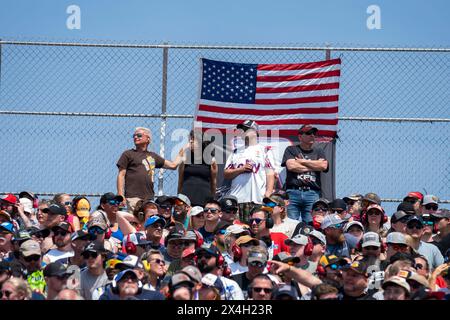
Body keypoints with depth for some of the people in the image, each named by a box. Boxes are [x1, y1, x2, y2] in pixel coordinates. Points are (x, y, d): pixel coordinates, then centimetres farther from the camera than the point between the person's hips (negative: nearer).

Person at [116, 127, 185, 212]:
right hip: (133, 197, -5)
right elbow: (121, 175, 4)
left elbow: (173, 165, 25)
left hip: (149, 197, 5)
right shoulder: (128, 154, 9)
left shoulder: (153, 156, 21)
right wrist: (120, 195, -6)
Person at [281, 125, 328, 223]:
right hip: (293, 192, -2)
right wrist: (313, 166, 2)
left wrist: (302, 161, 2)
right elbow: (291, 166, -6)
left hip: (312, 193, 2)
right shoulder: (291, 150, 12)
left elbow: (323, 166, 0)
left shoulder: (319, 152, 20)